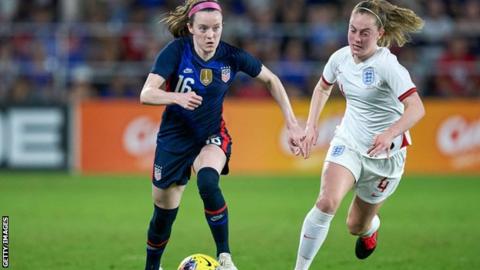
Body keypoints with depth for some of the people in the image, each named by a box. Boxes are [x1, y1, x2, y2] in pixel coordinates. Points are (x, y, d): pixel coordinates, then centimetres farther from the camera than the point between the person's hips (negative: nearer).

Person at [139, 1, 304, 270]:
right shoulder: (177, 51, -20)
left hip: (212, 136, 0)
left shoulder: (231, 56, -15)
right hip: (175, 138, 0)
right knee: (164, 214, 8)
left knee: (208, 182, -34)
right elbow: (146, 94, -26)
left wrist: (292, 123, -3)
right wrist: (177, 97, -46)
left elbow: (271, 80, 1)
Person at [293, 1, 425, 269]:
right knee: (326, 202, -26)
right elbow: (323, 87, 18)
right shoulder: (340, 58, -5)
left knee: (357, 226, 12)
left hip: (384, 154, -3)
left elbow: (416, 108, -32)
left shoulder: (387, 65, -22)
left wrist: (390, 134, -47)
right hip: (348, 142, 3)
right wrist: (311, 126, 9)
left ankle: (371, 228, 52)